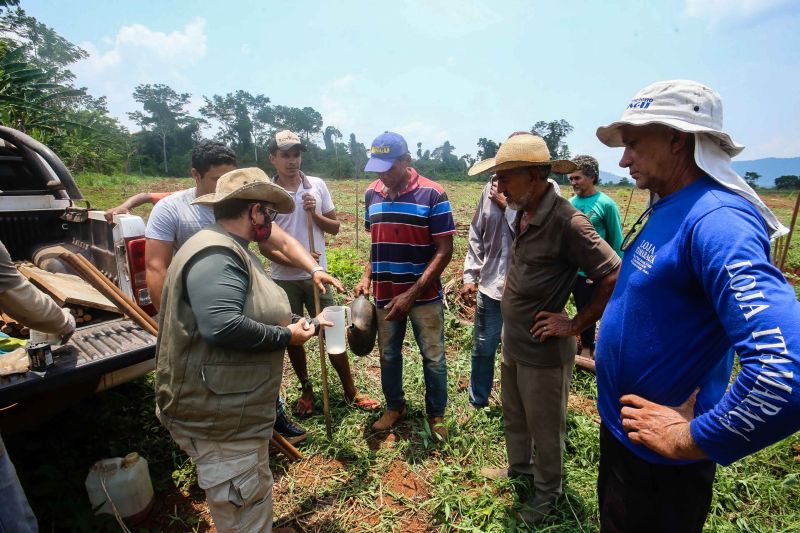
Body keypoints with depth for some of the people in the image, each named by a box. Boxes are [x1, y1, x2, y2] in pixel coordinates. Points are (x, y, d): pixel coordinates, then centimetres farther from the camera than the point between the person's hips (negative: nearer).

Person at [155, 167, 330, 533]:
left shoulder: (231, 251, 13)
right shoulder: (215, 254, -24)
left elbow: (257, 314, 19)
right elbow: (222, 325, -37)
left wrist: (308, 323, 19)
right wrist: (286, 336, -22)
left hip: (235, 412, 11)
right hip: (219, 418, -11)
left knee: (255, 501, 30)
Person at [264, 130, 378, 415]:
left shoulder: (317, 186, 0)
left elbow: (335, 227, 5)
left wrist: (315, 214, -14)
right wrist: (292, 261, -21)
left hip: (316, 275, 1)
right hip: (284, 279, 0)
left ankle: (351, 392, 20)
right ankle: (306, 390, 32)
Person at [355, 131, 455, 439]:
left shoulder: (432, 195, -13)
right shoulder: (372, 194, 2)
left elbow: (444, 250, -14)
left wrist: (412, 294, -19)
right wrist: (367, 277, -2)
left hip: (425, 296, -4)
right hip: (384, 295, 4)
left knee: (433, 358, 12)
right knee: (388, 355, 18)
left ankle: (436, 414, 34)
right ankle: (395, 406, 41)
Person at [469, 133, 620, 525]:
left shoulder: (566, 221, -25)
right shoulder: (523, 215, 1)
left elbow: (615, 277, -23)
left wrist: (576, 325, -18)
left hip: (543, 352, -8)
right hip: (512, 343, 8)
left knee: (545, 428, 16)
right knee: (513, 417, 26)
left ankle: (547, 491, 41)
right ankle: (519, 468, 51)